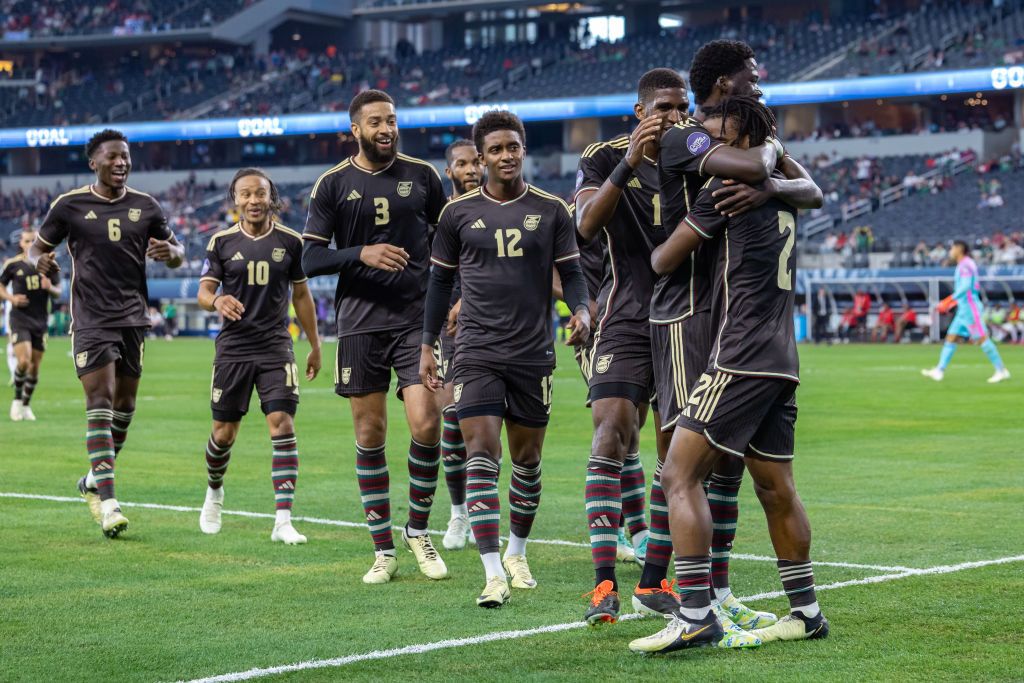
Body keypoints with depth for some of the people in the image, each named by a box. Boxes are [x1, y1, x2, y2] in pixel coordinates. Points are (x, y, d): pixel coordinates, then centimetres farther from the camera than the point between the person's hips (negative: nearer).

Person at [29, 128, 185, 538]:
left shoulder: (145, 207, 7)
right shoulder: (69, 205, 0)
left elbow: (177, 254, 14)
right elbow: (37, 246, 8)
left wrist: (169, 252, -11)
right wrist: (40, 261, -17)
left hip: (133, 319, 4)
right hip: (90, 319, -4)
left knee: (124, 407, 9)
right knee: (100, 404, -14)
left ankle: (95, 480, 31)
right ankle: (108, 503, -18)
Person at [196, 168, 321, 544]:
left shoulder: (290, 241, 3)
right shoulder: (221, 241, 1)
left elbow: (302, 295, 12)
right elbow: (204, 292, -2)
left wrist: (315, 347, 14)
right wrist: (216, 301, -27)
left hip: (275, 347, 0)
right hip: (232, 347, 0)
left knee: (282, 426, -13)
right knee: (224, 433, 6)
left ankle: (283, 521, -13)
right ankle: (214, 492, 37)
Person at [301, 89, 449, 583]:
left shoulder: (422, 176, 6)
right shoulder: (333, 184, 2)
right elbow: (310, 259, -1)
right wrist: (362, 254, -17)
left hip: (417, 316, 0)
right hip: (360, 323, 0)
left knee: (426, 424, -12)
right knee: (370, 436, 2)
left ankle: (418, 530, 10)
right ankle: (383, 550, 12)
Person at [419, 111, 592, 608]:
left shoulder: (551, 210, 3)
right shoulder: (458, 212, 3)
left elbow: (571, 272, 5)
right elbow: (441, 279, 11)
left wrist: (581, 310, -16)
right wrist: (427, 345, 8)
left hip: (534, 352, 1)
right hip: (477, 351, -1)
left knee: (527, 459, 10)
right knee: (481, 455, -13)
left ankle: (517, 552, 32)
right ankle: (493, 574, -17)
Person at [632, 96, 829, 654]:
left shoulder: (727, 185, -6)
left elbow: (665, 260, 0)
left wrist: (652, 254, 22)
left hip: (740, 360, -9)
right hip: (781, 360, 9)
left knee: (680, 476, -11)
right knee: (775, 489, 15)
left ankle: (695, 613, -18)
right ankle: (805, 612, 21)